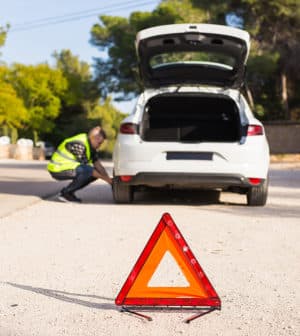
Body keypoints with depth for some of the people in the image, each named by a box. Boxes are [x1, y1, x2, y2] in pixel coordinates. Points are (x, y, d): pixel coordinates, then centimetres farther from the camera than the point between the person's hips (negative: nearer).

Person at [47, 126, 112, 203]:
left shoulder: (91, 146, 5)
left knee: (96, 173, 3)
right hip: (58, 169, -10)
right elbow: (85, 168, -24)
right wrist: (105, 178, -20)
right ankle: (65, 193, -14)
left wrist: (109, 179, -8)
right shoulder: (80, 145, -25)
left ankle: (69, 191, 5)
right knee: (88, 171, -29)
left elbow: (98, 165, 4)